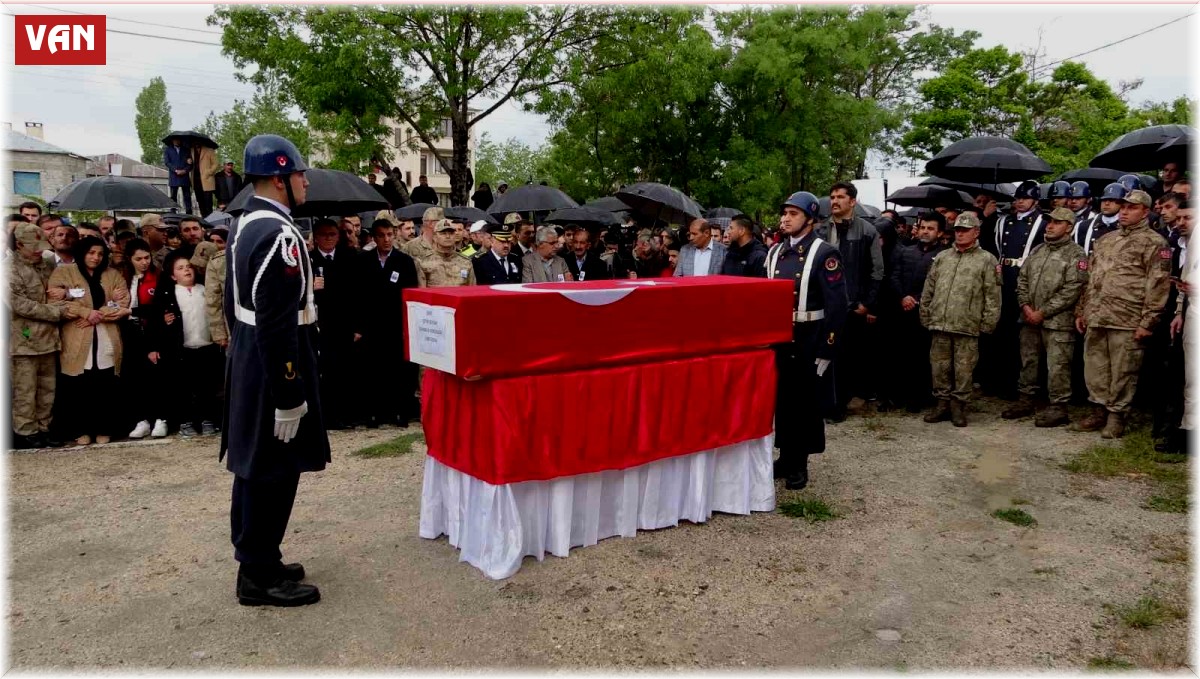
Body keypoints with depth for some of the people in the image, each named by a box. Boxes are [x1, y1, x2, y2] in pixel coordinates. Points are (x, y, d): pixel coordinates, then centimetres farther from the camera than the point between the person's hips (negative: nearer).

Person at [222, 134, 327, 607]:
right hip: (273, 369, -10)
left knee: (253, 467, 17)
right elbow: (277, 326, -26)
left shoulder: (243, 227, 10)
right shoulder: (278, 234, -22)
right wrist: (289, 397, -23)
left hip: (246, 361, 11)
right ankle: (259, 578, 12)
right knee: (273, 474, 0)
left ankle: (255, 560, 30)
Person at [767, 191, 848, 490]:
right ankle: (785, 456, 25)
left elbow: (837, 306, -13)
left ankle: (799, 464, 16)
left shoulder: (824, 253, -10)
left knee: (804, 401, 5)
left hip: (807, 342, -6)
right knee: (781, 398, 12)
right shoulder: (774, 252, 9)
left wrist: (825, 349, -15)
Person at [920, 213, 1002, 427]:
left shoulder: (986, 260, 2)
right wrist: (925, 316, 10)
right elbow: (928, 290, 15)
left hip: (967, 326, -4)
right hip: (939, 323, 4)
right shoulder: (941, 257, 13)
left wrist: (988, 322, -8)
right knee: (939, 366, 8)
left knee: (963, 368, 2)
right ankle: (942, 403, 19)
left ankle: (958, 406, 13)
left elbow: (992, 295, -2)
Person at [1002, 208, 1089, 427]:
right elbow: (1023, 279, 14)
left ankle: (1058, 407, 6)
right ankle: (1025, 400, 24)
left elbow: (1071, 291, -13)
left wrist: (1042, 313, -15)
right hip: (1029, 318, 7)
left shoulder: (1076, 255, -6)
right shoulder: (1037, 251, 15)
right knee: (1028, 361, 13)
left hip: (1057, 321, -6)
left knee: (1057, 366, -3)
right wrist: (1025, 306, -2)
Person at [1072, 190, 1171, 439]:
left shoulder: (1154, 243, -3)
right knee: (1094, 367, 10)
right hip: (1096, 318, 6)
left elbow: (1158, 285, -9)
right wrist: (1082, 311, 16)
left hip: (1127, 322, -6)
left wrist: (1147, 322, -14)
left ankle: (1117, 415, 12)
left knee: (1122, 371, 1)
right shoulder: (1105, 240, 18)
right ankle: (1099, 411, 20)